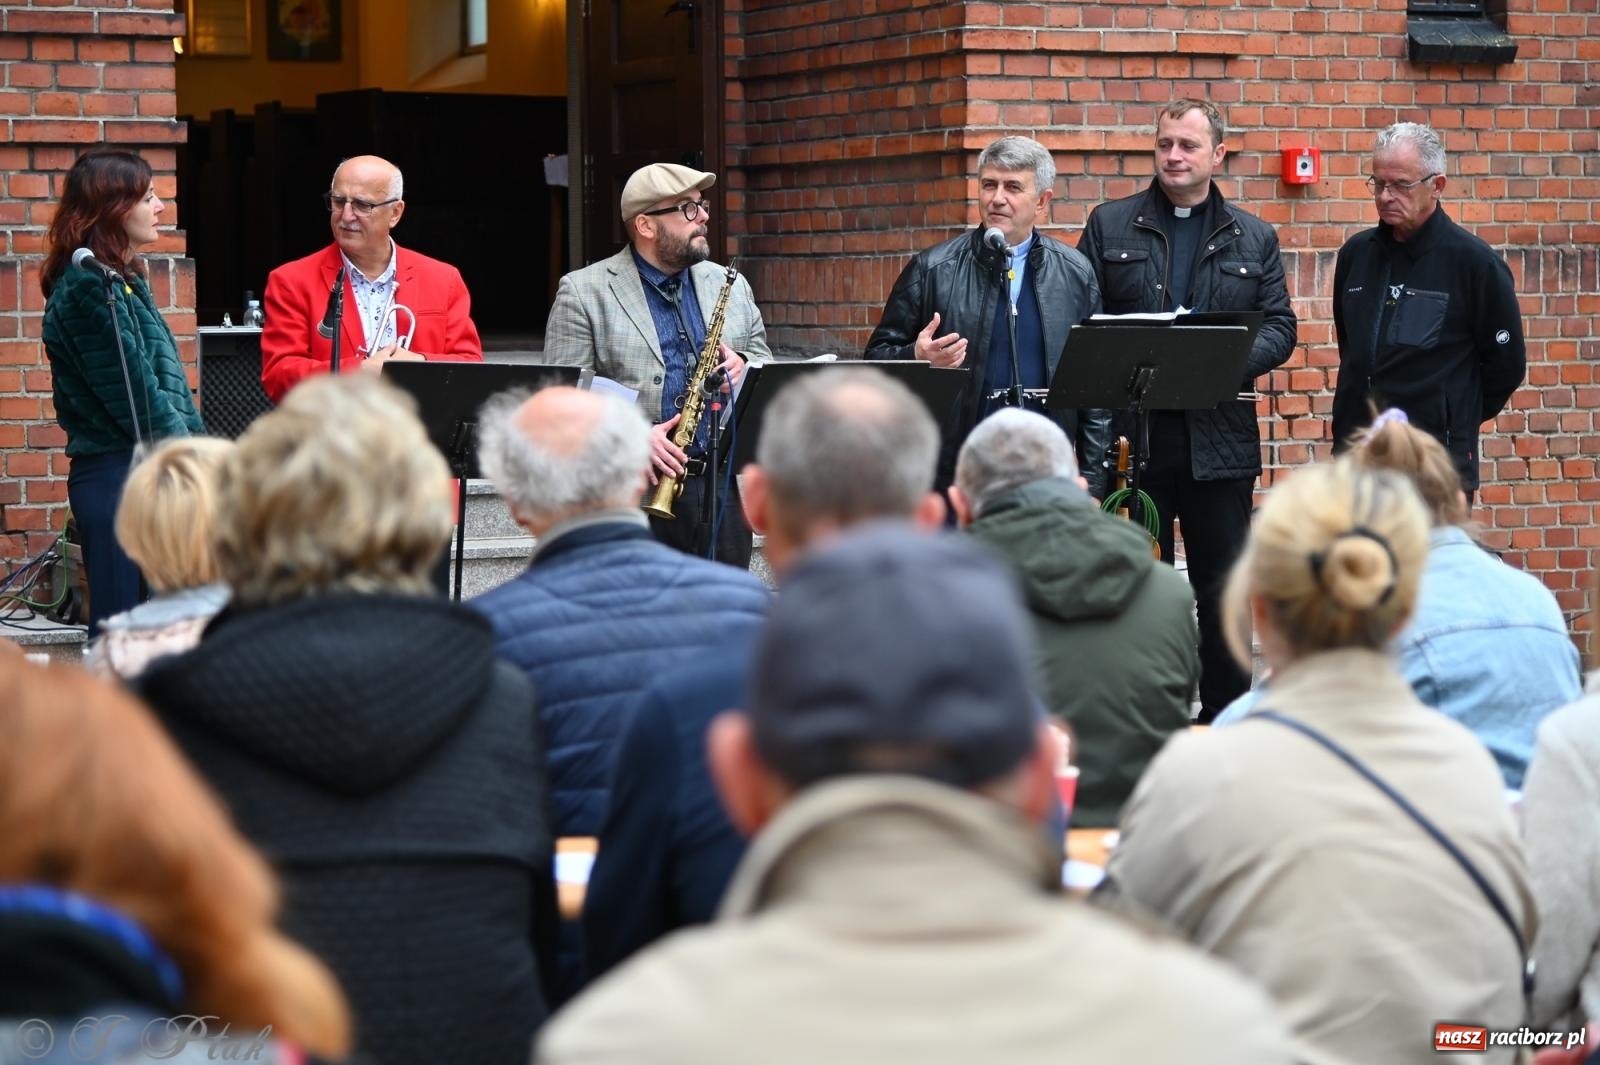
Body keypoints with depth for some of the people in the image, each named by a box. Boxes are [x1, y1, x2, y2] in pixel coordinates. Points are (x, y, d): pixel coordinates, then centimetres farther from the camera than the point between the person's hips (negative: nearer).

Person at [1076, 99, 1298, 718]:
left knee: (1224, 588, 5)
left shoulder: (1253, 238, 11)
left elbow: (1279, 327, 7)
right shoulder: (1110, 226, 8)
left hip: (1220, 437, 1)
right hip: (1132, 434, -1)